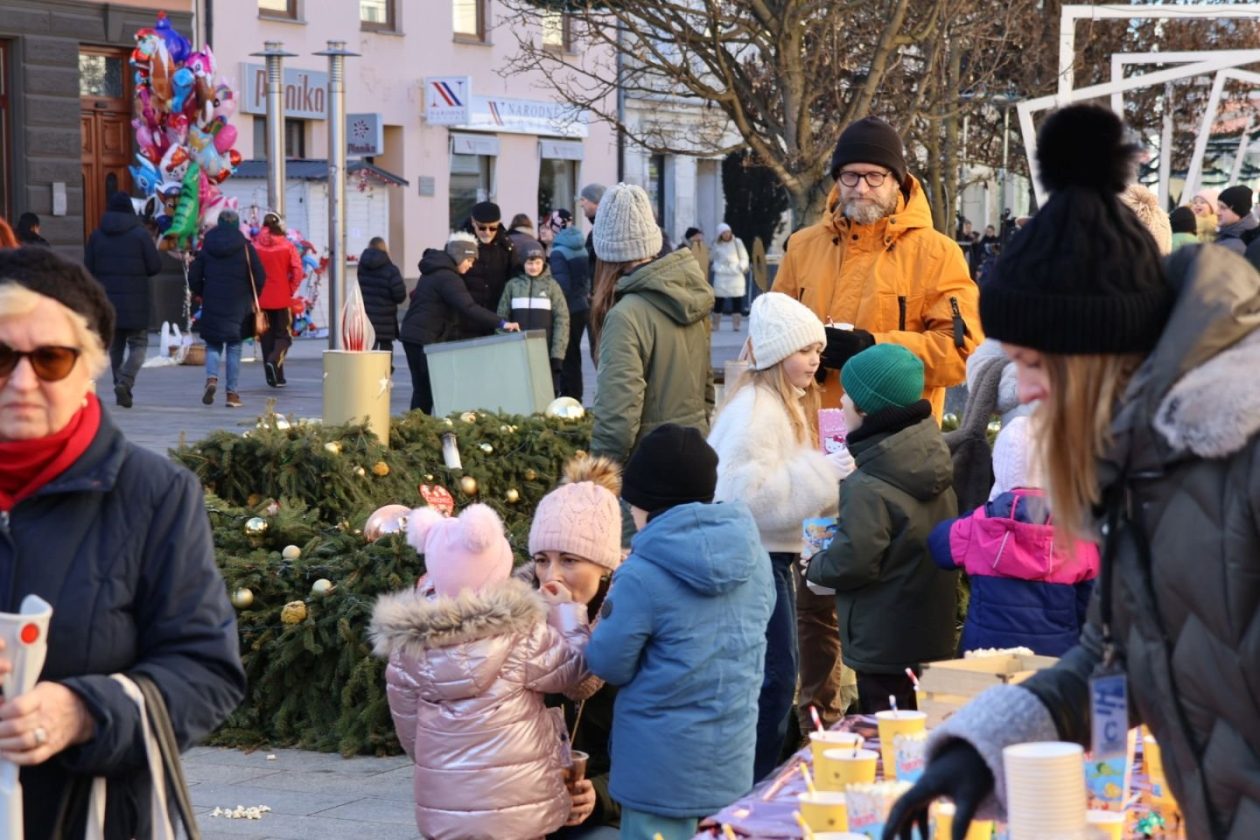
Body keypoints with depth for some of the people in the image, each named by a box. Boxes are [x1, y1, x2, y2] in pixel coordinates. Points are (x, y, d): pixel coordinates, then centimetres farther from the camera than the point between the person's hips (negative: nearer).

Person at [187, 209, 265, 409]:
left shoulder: (206, 247, 2)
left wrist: (203, 295, 19)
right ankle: (232, 392, 2)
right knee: (234, 348, 5)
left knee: (213, 345, 12)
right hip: (238, 307, -1)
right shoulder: (245, 247, -3)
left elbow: (194, 278, 3)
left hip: (212, 305, 1)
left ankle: (212, 377, -15)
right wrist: (251, 298, 12)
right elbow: (259, 278, -4)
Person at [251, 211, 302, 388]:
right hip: (282, 300, -1)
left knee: (267, 337, 11)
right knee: (283, 335, 9)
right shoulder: (287, 246, -5)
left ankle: (275, 377, 9)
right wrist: (290, 290, 3)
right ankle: (274, 360, -20)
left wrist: (254, 293, 7)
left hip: (261, 299, 1)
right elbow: (298, 272, -10)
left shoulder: (255, 247, -3)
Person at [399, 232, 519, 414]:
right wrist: (501, 323, -29)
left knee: (422, 389, 9)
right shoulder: (448, 278, -14)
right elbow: (468, 308, -25)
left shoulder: (434, 272, 18)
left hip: (413, 335, 10)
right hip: (425, 339, -10)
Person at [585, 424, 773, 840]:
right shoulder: (753, 555, 0)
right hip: (731, 754, 6)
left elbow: (610, 666, -10)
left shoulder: (642, 576, -19)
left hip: (663, 760, -6)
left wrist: (611, 614, 8)